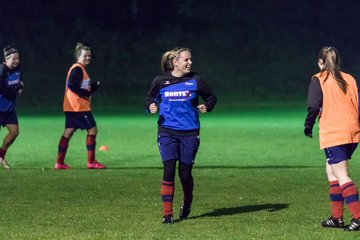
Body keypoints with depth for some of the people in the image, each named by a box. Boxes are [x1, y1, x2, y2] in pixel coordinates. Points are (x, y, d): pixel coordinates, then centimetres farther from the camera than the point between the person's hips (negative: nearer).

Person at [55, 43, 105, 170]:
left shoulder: (79, 69, 20)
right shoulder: (78, 69, -12)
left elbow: (87, 88, 20)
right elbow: (72, 85, -22)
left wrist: (95, 85, 5)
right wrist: (86, 93, -17)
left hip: (71, 107, 10)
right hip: (78, 106, -10)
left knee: (68, 132, 8)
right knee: (92, 129, -4)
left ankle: (59, 162, 7)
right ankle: (91, 162, -1)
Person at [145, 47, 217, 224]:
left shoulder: (195, 80, 0)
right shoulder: (160, 80, 1)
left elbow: (211, 97, 12)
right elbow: (149, 98, 14)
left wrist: (207, 107, -9)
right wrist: (151, 106, -7)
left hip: (189, 133, 0)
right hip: (167, 132, 0)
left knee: (185, 174, 4)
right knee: (168, 171, -10)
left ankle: (187, 202, 34)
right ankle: (167, 213, -4)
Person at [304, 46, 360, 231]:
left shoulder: (319, 80, -3)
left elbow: (314, 107, -8)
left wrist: (308, 127, 5)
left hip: (333, 134, -6)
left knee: (342, 176, -7)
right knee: (331, 170, 18)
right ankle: (336, 217, 16)